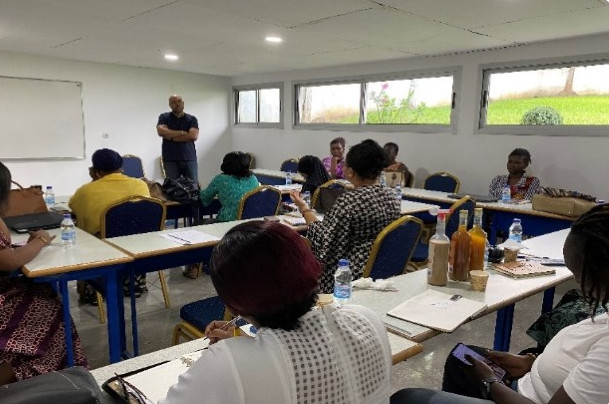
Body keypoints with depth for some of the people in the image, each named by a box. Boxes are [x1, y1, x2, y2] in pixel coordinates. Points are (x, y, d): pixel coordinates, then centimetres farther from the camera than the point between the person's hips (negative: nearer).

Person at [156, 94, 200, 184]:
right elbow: (161, 131, -10)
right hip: (170, 160, 0)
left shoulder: (191, 119, 8)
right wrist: (182, 132, -6)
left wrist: (171, 137, -6)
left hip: (189, 159, 0)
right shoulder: (164, 117, 9)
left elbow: (194, 136, -7)